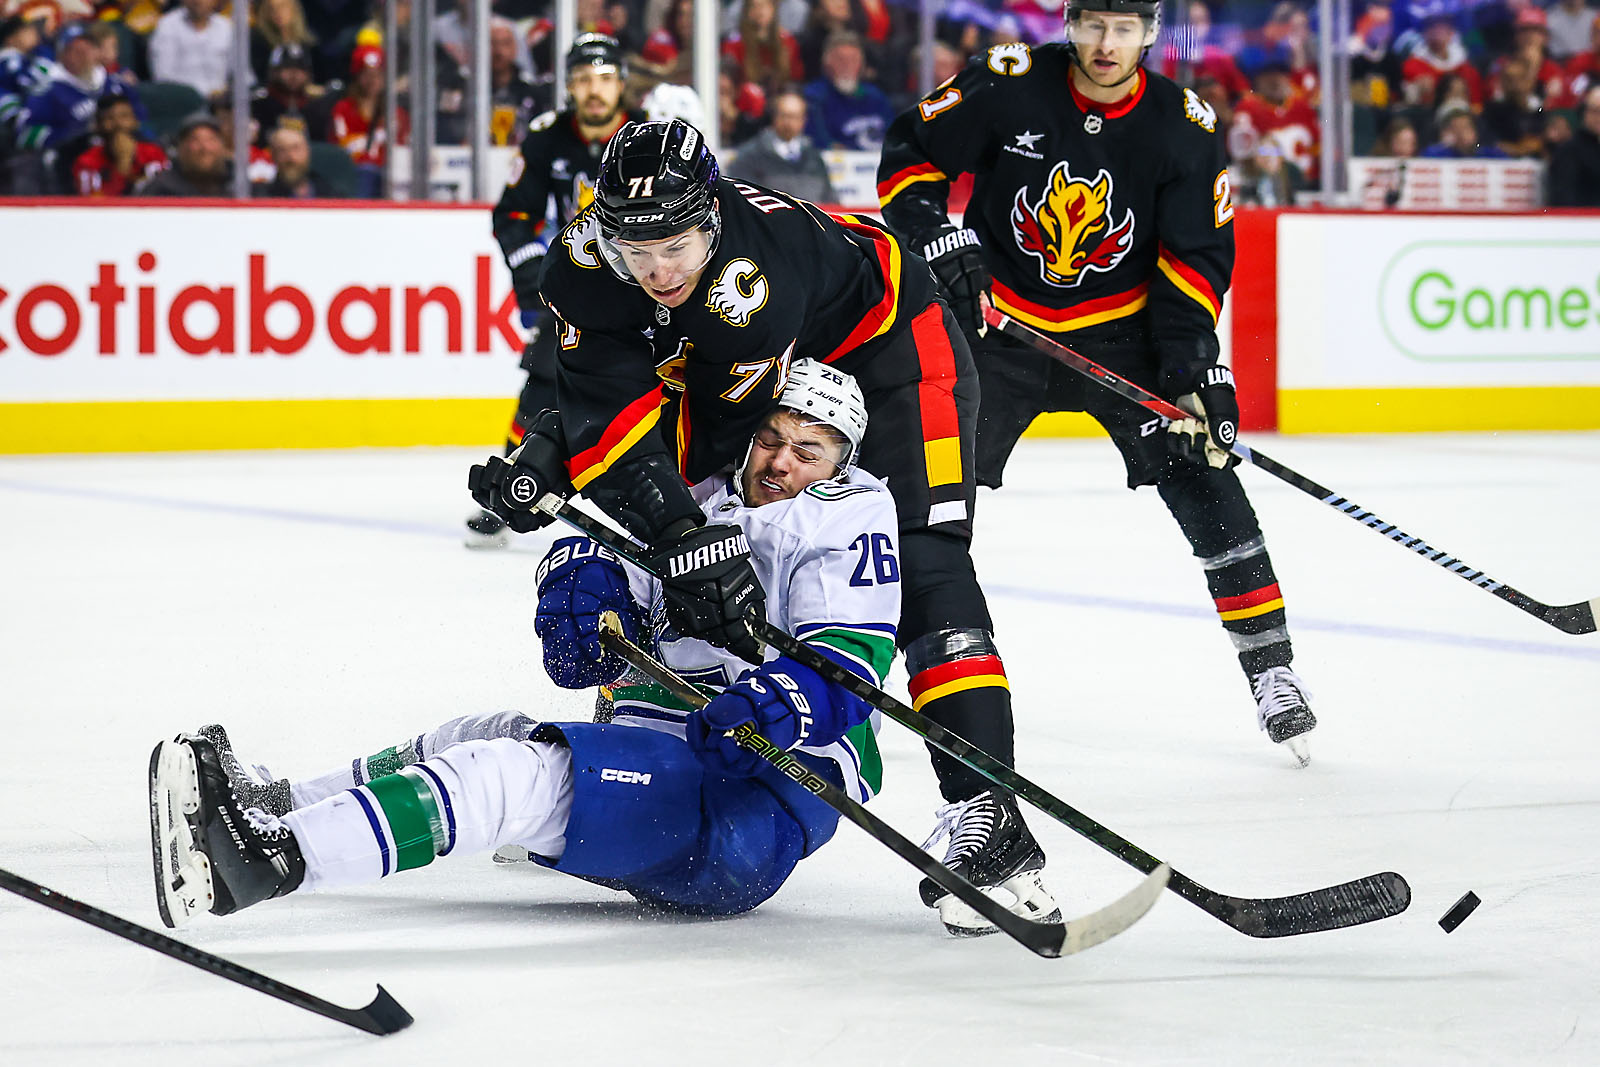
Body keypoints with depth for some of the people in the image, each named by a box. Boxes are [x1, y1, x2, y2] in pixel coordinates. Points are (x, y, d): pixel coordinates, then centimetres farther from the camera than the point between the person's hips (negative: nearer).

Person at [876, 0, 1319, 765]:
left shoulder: (1184, 127, -11)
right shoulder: (1009, 85, -15)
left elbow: (1196, 255, -7)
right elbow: (909, 156, -6)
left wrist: (1195, 363, -19)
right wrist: (941, 241, -21)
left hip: (1119, 328, 1)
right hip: (998, 320, 0)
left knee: (1203, 482, -9)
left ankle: (1269, 666, -1)